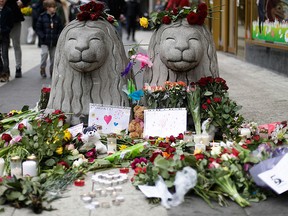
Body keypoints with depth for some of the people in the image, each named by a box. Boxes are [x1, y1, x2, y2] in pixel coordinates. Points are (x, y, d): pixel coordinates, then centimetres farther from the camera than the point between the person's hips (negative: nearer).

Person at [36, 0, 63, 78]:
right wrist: (42, 36, -15)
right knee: (44, 53, -19)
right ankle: (42, 68, 0)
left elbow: (60, 29, 9)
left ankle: (52, 71, 22)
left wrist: (58, 36, -5)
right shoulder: (42, 17, -5)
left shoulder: (57, 18, 3)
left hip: (54, 42, 3)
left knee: (53, 56, 8)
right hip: (45, 41, -3)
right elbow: (38, 28, -4)